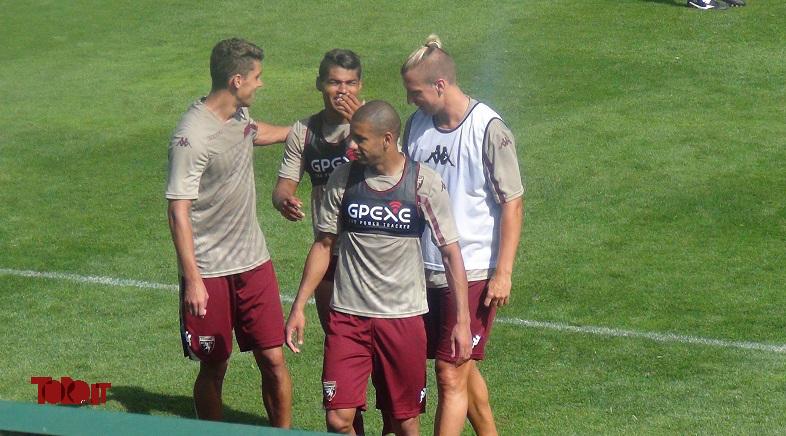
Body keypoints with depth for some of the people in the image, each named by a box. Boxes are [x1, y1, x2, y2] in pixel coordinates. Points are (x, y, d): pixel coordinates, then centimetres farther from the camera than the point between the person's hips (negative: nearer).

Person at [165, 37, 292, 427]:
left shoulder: (238, 113, 4)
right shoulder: (192, 136, -20)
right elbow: (179, 211, -20)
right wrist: (192, 280, -22)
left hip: (254, 262, 7)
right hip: (210, 272, -6)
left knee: (273, 360, 3)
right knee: (214, 368, 5)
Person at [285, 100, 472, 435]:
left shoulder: (424, 184, -6)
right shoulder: (343, 179, 0)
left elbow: (450, 253, -3)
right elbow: (324, 244, 9)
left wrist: (462, 321, -7)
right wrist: (299, 307, 5)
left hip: (403, 317, -1)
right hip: (347, 317, 1)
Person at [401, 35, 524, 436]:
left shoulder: (488, 130, -13)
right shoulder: (417, 124, 5)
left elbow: (513, 204, -11)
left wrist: (503, 273, -14)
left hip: (473, 273, -6)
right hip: (426, 269, 6)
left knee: (450, 375, -7)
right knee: (463, 369, 18)